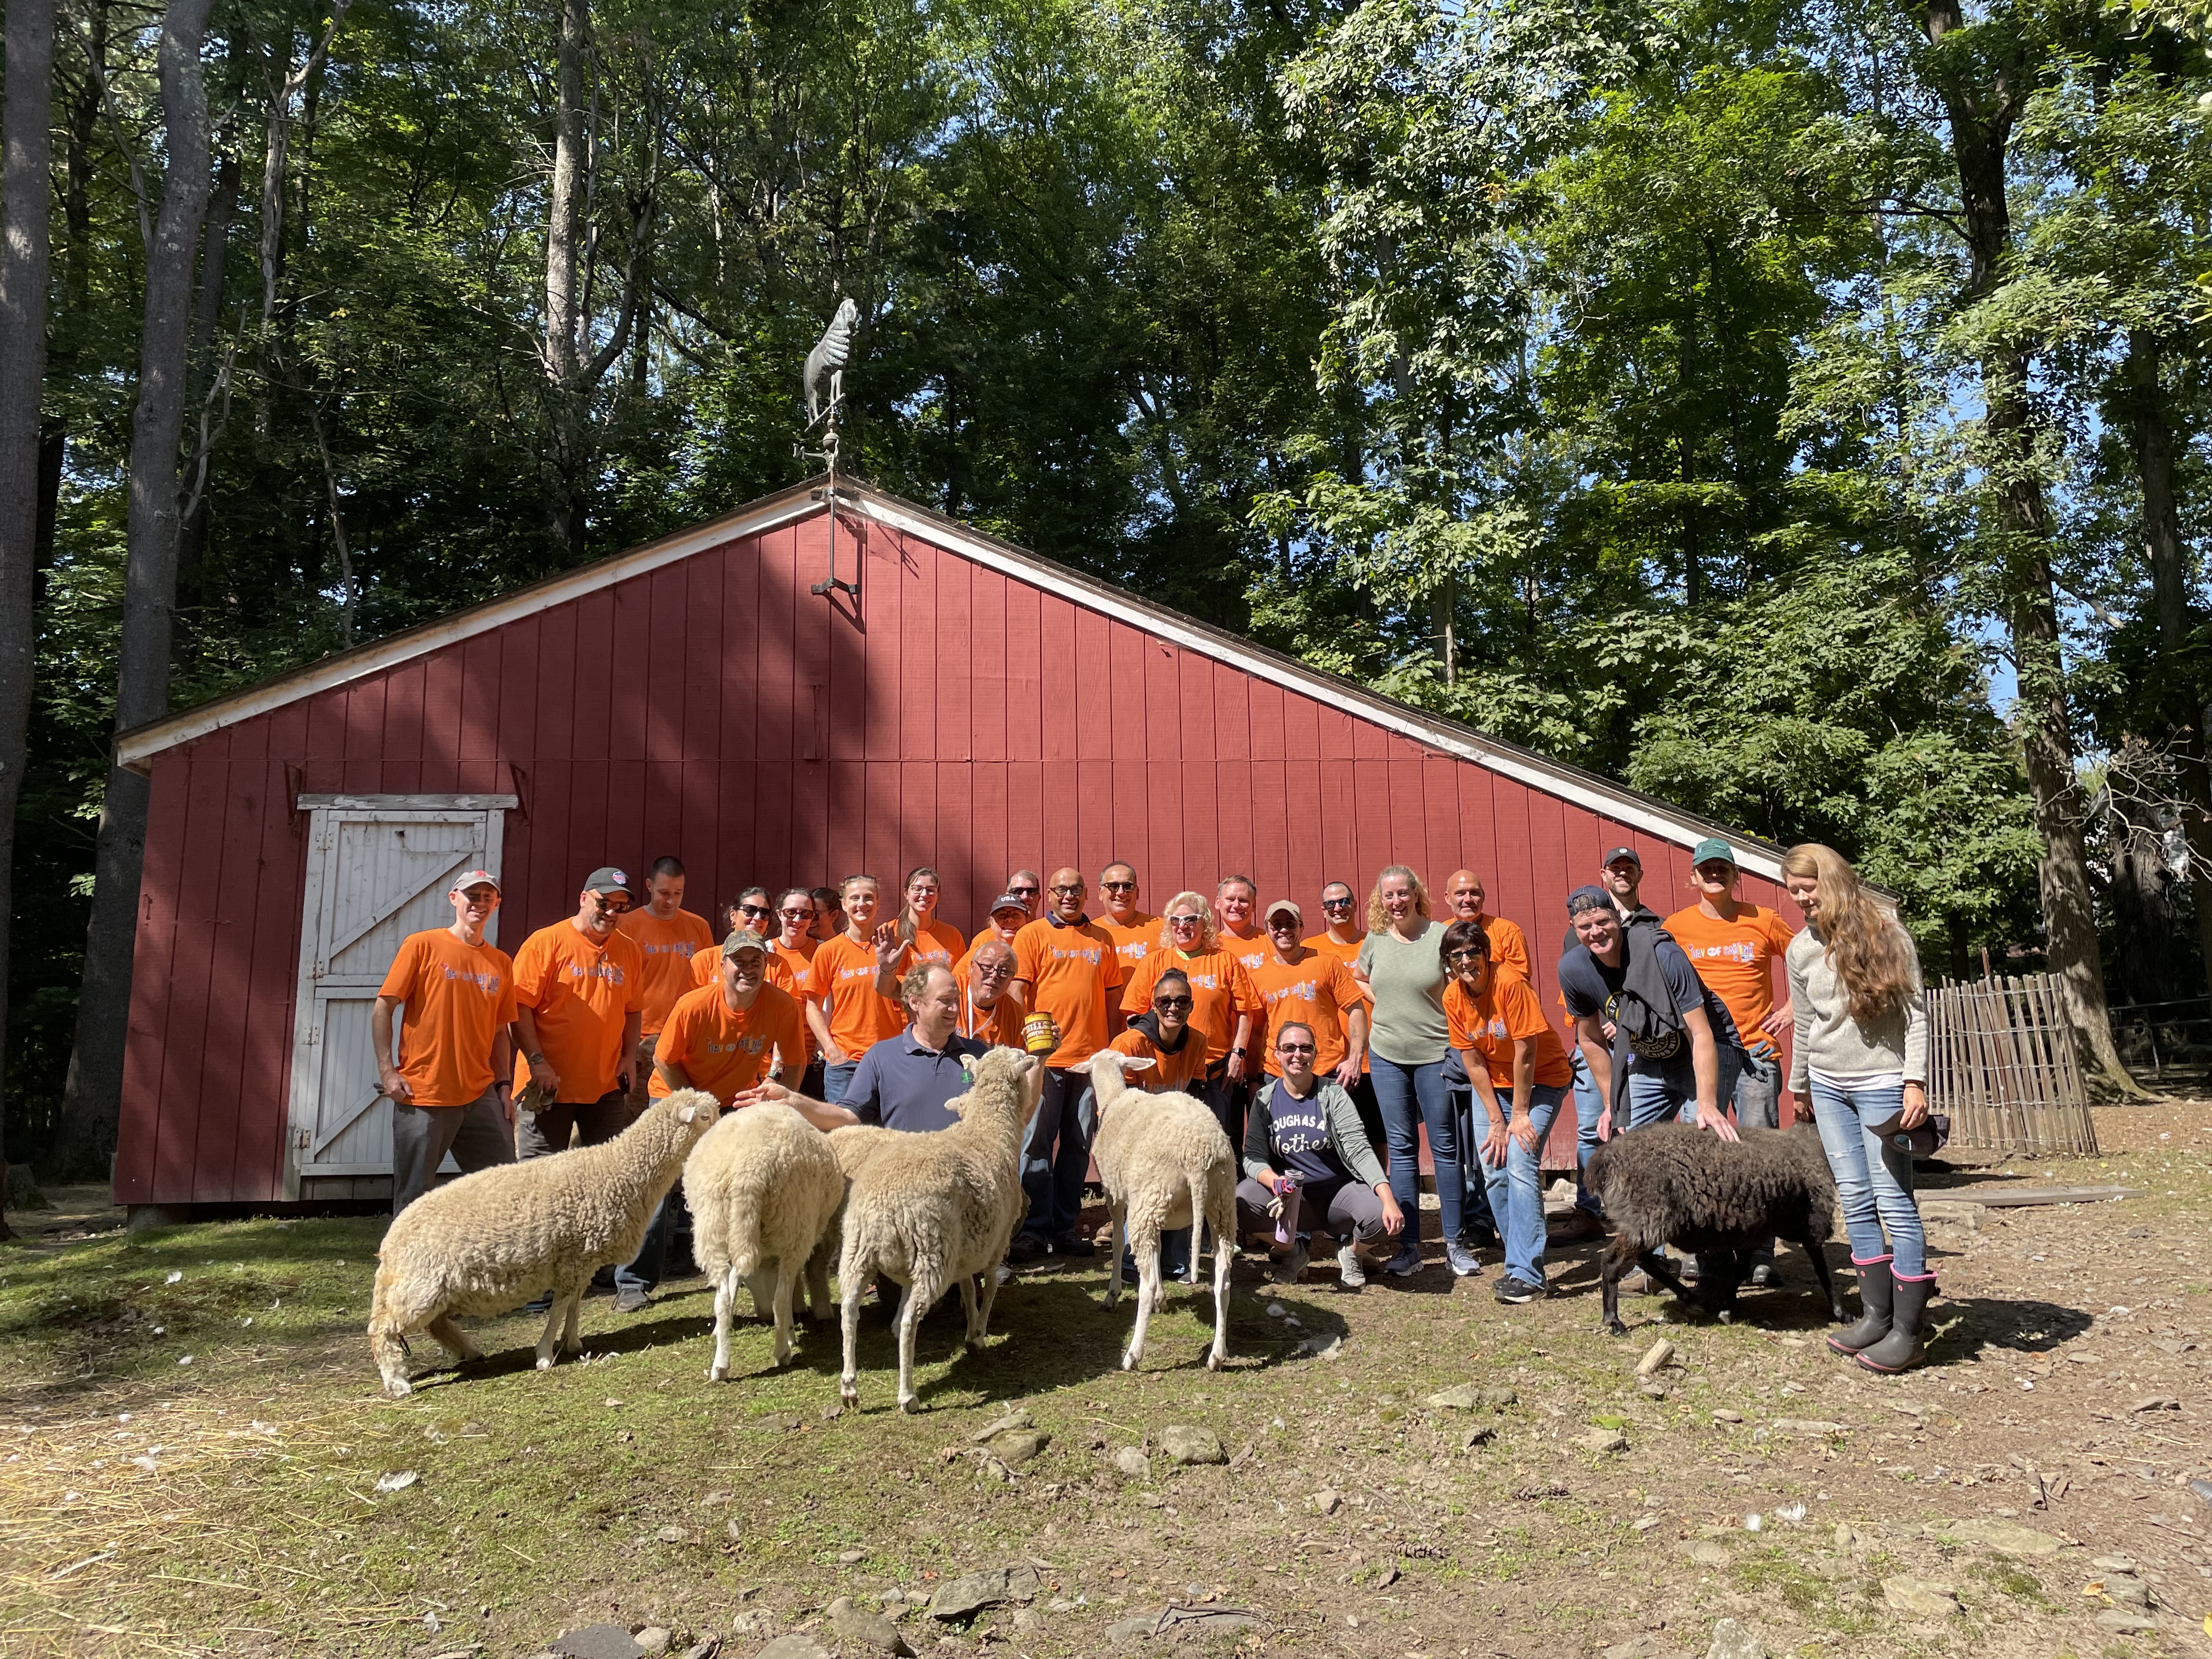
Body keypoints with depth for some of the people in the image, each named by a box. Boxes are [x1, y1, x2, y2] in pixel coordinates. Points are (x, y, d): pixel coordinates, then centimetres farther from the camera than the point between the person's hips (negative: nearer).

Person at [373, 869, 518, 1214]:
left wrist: (502, 1084, 8)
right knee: (413, 1200, 3)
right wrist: (387, 1071, -9)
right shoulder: (422, 945, -2)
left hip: (480, 1096, 4)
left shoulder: (501, 963, 11)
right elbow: (383, 1009, -2)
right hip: (422, 1097, -4)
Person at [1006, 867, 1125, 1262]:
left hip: (1090, 1058, 4)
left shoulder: (1102, 939, 14)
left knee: (1078, 1146, 9)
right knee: (1036, 1144, -2)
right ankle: (1034, 1230, 5)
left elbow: (1113, 993, 17)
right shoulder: (1033, 934, 3)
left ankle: (1065, 1227, 18)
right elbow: (1018, 990, -3)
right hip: (1045, 1057, -4)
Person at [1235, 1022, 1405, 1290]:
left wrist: (1389, 1199, -30)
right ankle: (1295, 1247, 4)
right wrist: (1275, 1182, -29)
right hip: (1291, 1196, 1)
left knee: (1382, 1215, -32)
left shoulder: (1332, 1093, -6)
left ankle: (1349, 1248, 7)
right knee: (1237, 1205, -28)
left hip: (1338, 1188, -1)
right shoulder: (1265, 1099, -1)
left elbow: (1359, 1150, -16)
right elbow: (1253, 1157, -5)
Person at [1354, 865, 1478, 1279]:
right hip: (1387, 1056, 3)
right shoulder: (1375, 939, 5)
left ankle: (1455, 1244, 14)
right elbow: (1356, 980, 23)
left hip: (1436, 1054, -3)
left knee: (1445, 1146, 4)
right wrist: (1383, 1001, 7)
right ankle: (1410, 1246, 12)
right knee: (1401, 1147, 6)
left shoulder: (1441, 936, -7)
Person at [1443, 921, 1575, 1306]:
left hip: (1542, 1079, -5)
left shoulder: (1511, 984, -25)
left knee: (1519, 1161, -20)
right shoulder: (1453, 999, -9)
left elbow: (1525, 1052, -21)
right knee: (1493, 1169, -2)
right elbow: (1473, 1063, -6)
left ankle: (1526, 1274, -17)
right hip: (1494, 1084, 5)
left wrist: (1520, 1115, -17)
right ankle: (1522, 1263, 13)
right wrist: (1496, 1121, -9)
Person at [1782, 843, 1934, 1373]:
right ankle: (1876, 1315, 14)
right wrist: (1800, 1085, 23)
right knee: (1855, 1201, 6)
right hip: (1828, 1086, 5)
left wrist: (1915, 1080, -15)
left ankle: (1907, 1332, 2)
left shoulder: (1885, 934, -7)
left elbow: (1915, 1010, -8)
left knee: (1895, 1202, -4)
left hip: (1880, 1083, -5)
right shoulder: (1800, 949, 7)